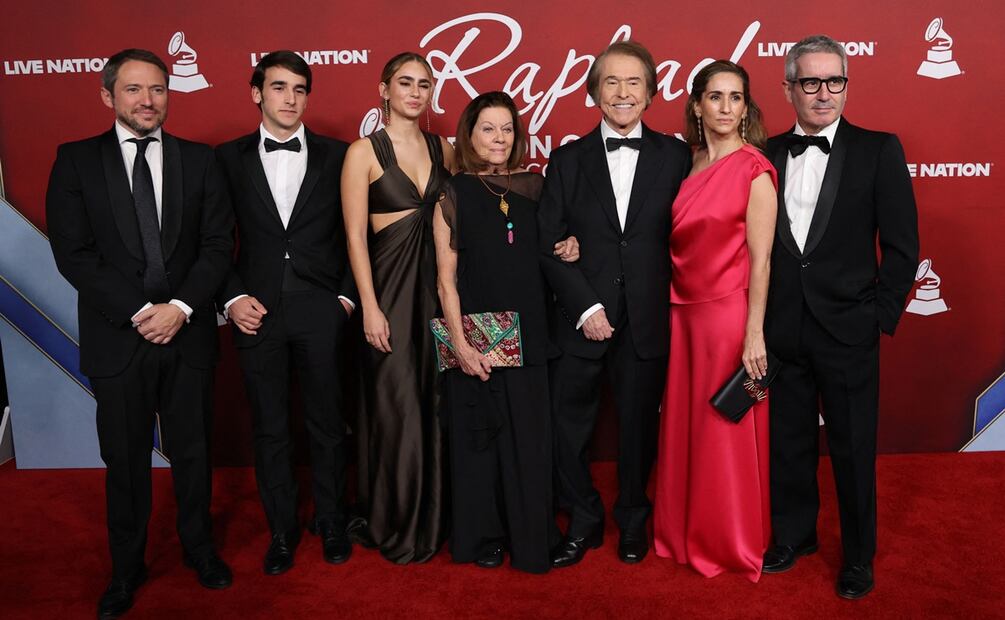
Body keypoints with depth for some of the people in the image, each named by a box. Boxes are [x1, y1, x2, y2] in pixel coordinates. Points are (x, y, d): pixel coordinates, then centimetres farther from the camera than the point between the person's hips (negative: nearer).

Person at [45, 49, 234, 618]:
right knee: (126, 461, 11)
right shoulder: (76, 161, 1)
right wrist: (140, 312, -14)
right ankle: (127, 567, 31)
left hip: (189, 333, 1)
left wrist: (181, 306, -13)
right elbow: (73, 252, -6)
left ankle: (199, 548, 35)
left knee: (193, 452, 13)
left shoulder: (199, 160, 5)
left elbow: (219, 243, 0)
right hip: (117, 337, -1)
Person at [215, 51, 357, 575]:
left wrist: (346, 297, -3)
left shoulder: (336, 156, 5)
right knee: (269, 429, 11)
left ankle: (330, 522, 29)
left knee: (328, 424, 9)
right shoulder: (229, 158, 6)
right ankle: (282, 529, 28)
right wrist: (232, 298, -4)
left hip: (322, 312, 0)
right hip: (258, 313, 1)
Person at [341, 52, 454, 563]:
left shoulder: (443, 149, 9)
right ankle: (396, 524, 21)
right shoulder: (364, 151, -3)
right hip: (390, 285, -4)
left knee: (437, 402, 9)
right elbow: (355, 235, -7)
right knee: (396, 406, 2)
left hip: (437, 285, 4)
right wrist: (370, 307, -12)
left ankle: (433, 516, 27)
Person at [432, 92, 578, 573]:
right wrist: (460, 343, -12)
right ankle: (483, 536, 25)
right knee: (478, 436, 8)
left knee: (529, 437, 8)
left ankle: (530, 537, 25)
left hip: (527, 333, 3)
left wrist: (567, 250, -4)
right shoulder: (454, 195, -1)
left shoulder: (533, 187, 7)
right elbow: (446, 278, -4)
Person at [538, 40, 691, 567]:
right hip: (582, 320, 0)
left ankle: (633, 521, 35)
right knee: (568, 425, 6)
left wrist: (677, 303, -8)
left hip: (648, 321, 0)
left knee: (639, 425, 12)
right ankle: (584, 521, 29)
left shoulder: (675, 156, 3)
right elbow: (549, 244, -2)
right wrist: (586, 308, -10)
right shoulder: (568, 160, 3)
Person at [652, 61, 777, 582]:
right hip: (683, 311, 6)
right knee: (683, 426, 15)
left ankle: (733, 544, 27)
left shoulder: (754, 169, -9)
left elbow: (760, 259, -12)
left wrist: (754, 334, -15)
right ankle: (685, 532, 33)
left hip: (728, 313, -6)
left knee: (726, 433, 6)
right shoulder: (689, 166, 9)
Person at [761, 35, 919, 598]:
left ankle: (859, 557, 30)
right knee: (789, 443, 15)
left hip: (848, 330, -2)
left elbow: (902, 245, -2)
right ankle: (794, 535, 36)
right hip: (782, 330, 2)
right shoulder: (768, 154, 5)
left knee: (854, 448, 10)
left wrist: (881, 314, -7)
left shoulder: (878, 150, -2)